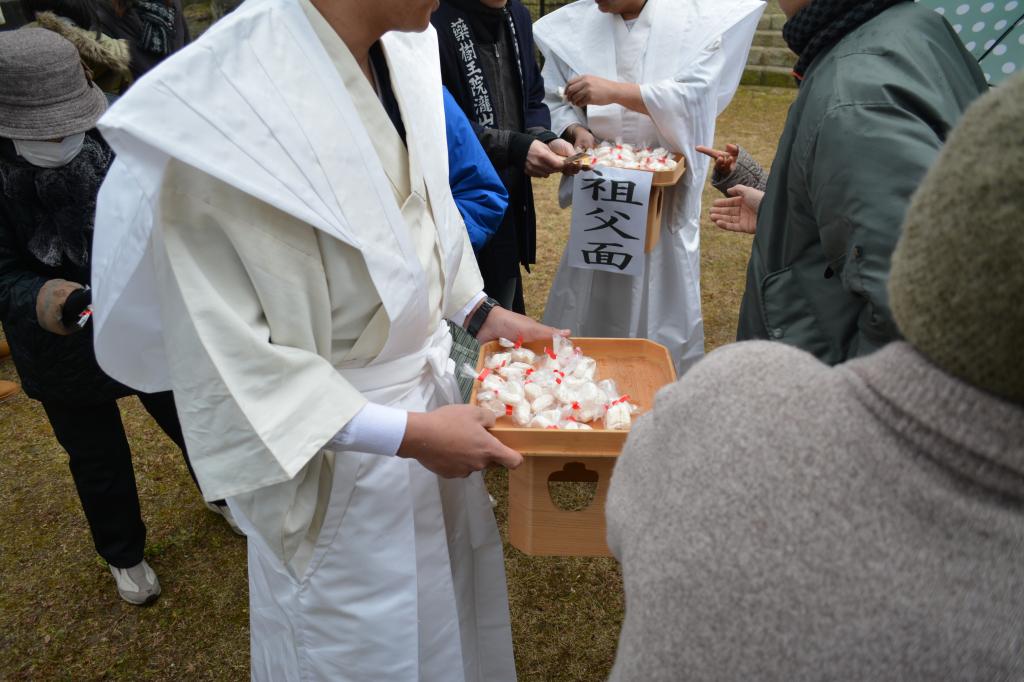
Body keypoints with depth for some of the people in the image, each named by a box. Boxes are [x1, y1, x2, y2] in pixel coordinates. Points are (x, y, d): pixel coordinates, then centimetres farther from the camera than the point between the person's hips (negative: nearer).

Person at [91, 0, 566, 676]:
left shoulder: (402, 55, -6)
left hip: (436, 386, 6)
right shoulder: (229, 98, -27)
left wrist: (480, 312, 4)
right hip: (336, 446, -6)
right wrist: (408, 434, -23)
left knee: (453, 587, 28)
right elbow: (228, 354, -24)